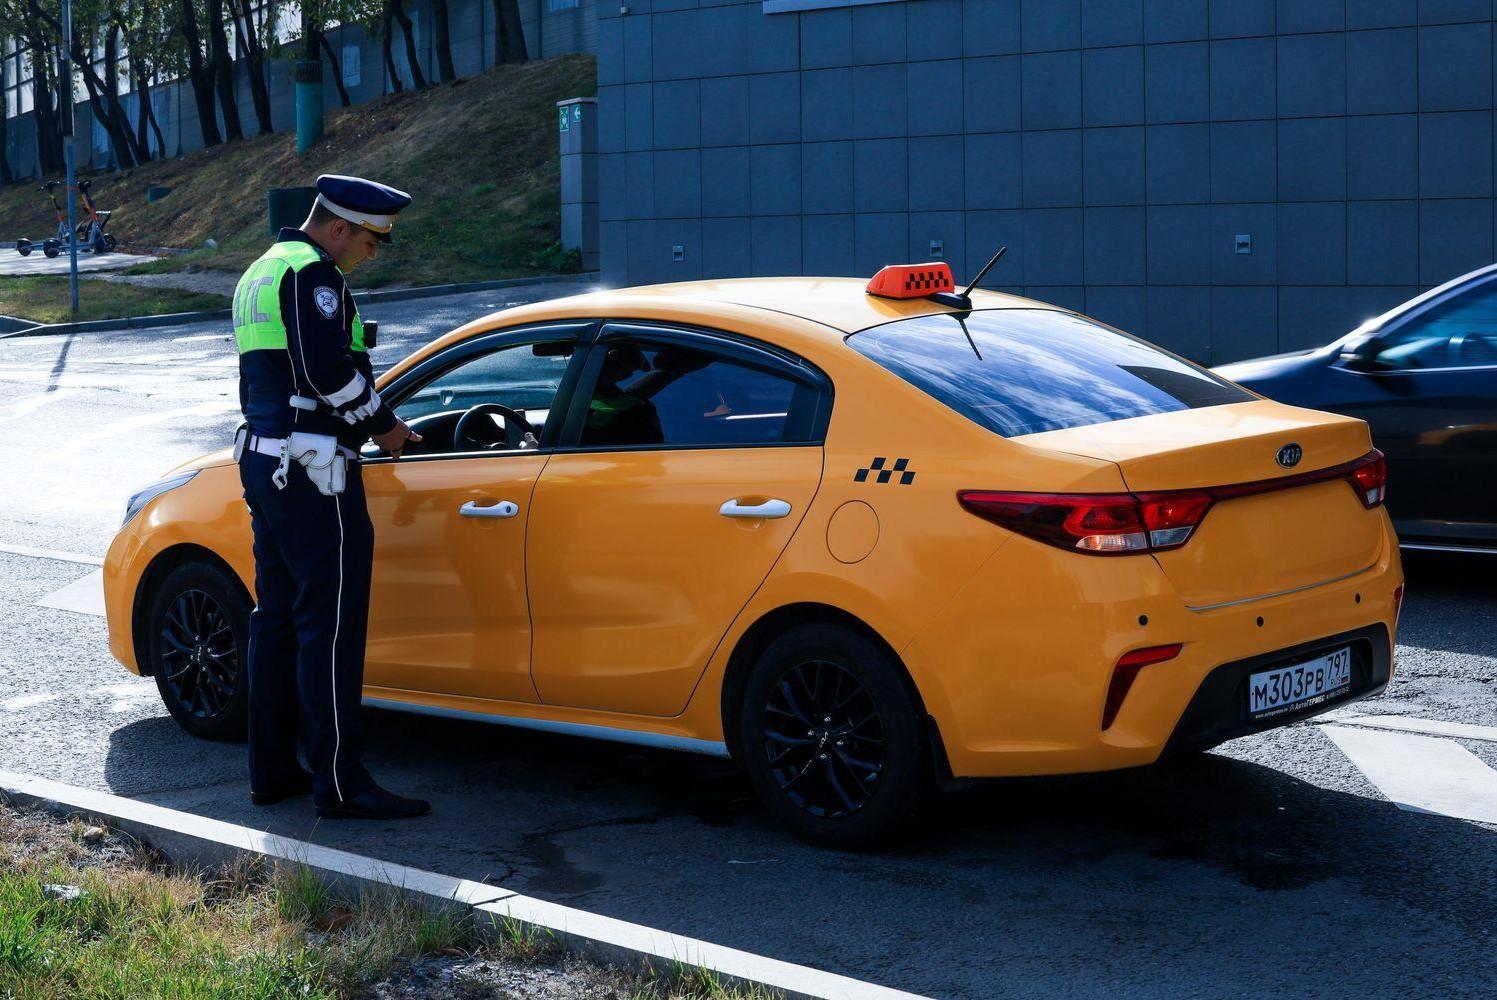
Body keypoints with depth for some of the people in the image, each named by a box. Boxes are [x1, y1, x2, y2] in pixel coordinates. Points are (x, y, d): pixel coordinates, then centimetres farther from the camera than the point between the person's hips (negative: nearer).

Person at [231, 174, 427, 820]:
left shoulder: (261, 273, 21)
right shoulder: (312, 274, -12)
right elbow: (328, 369, -22)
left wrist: (366, 421, 18)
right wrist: (382, 423, -8)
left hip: (262, 459, 10)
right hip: (312, 473, -10)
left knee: (278, 617, 14)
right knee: (332, 626, -8)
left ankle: (272, 771, 19)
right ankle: (340, 784, -7)